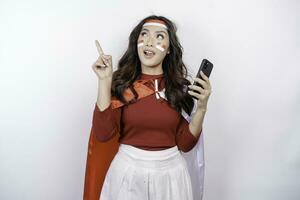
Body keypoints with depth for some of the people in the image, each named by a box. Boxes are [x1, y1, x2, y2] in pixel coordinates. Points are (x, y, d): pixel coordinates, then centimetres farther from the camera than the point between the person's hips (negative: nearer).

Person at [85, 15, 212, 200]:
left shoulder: (180, 86, -3)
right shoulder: (121, 82, -6)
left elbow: (185, 144, -3)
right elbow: (103, 134, -17)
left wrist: (201, 108, -16)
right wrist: (104, 81, -19)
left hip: (170, 173, 1)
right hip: (128, 171, -1)